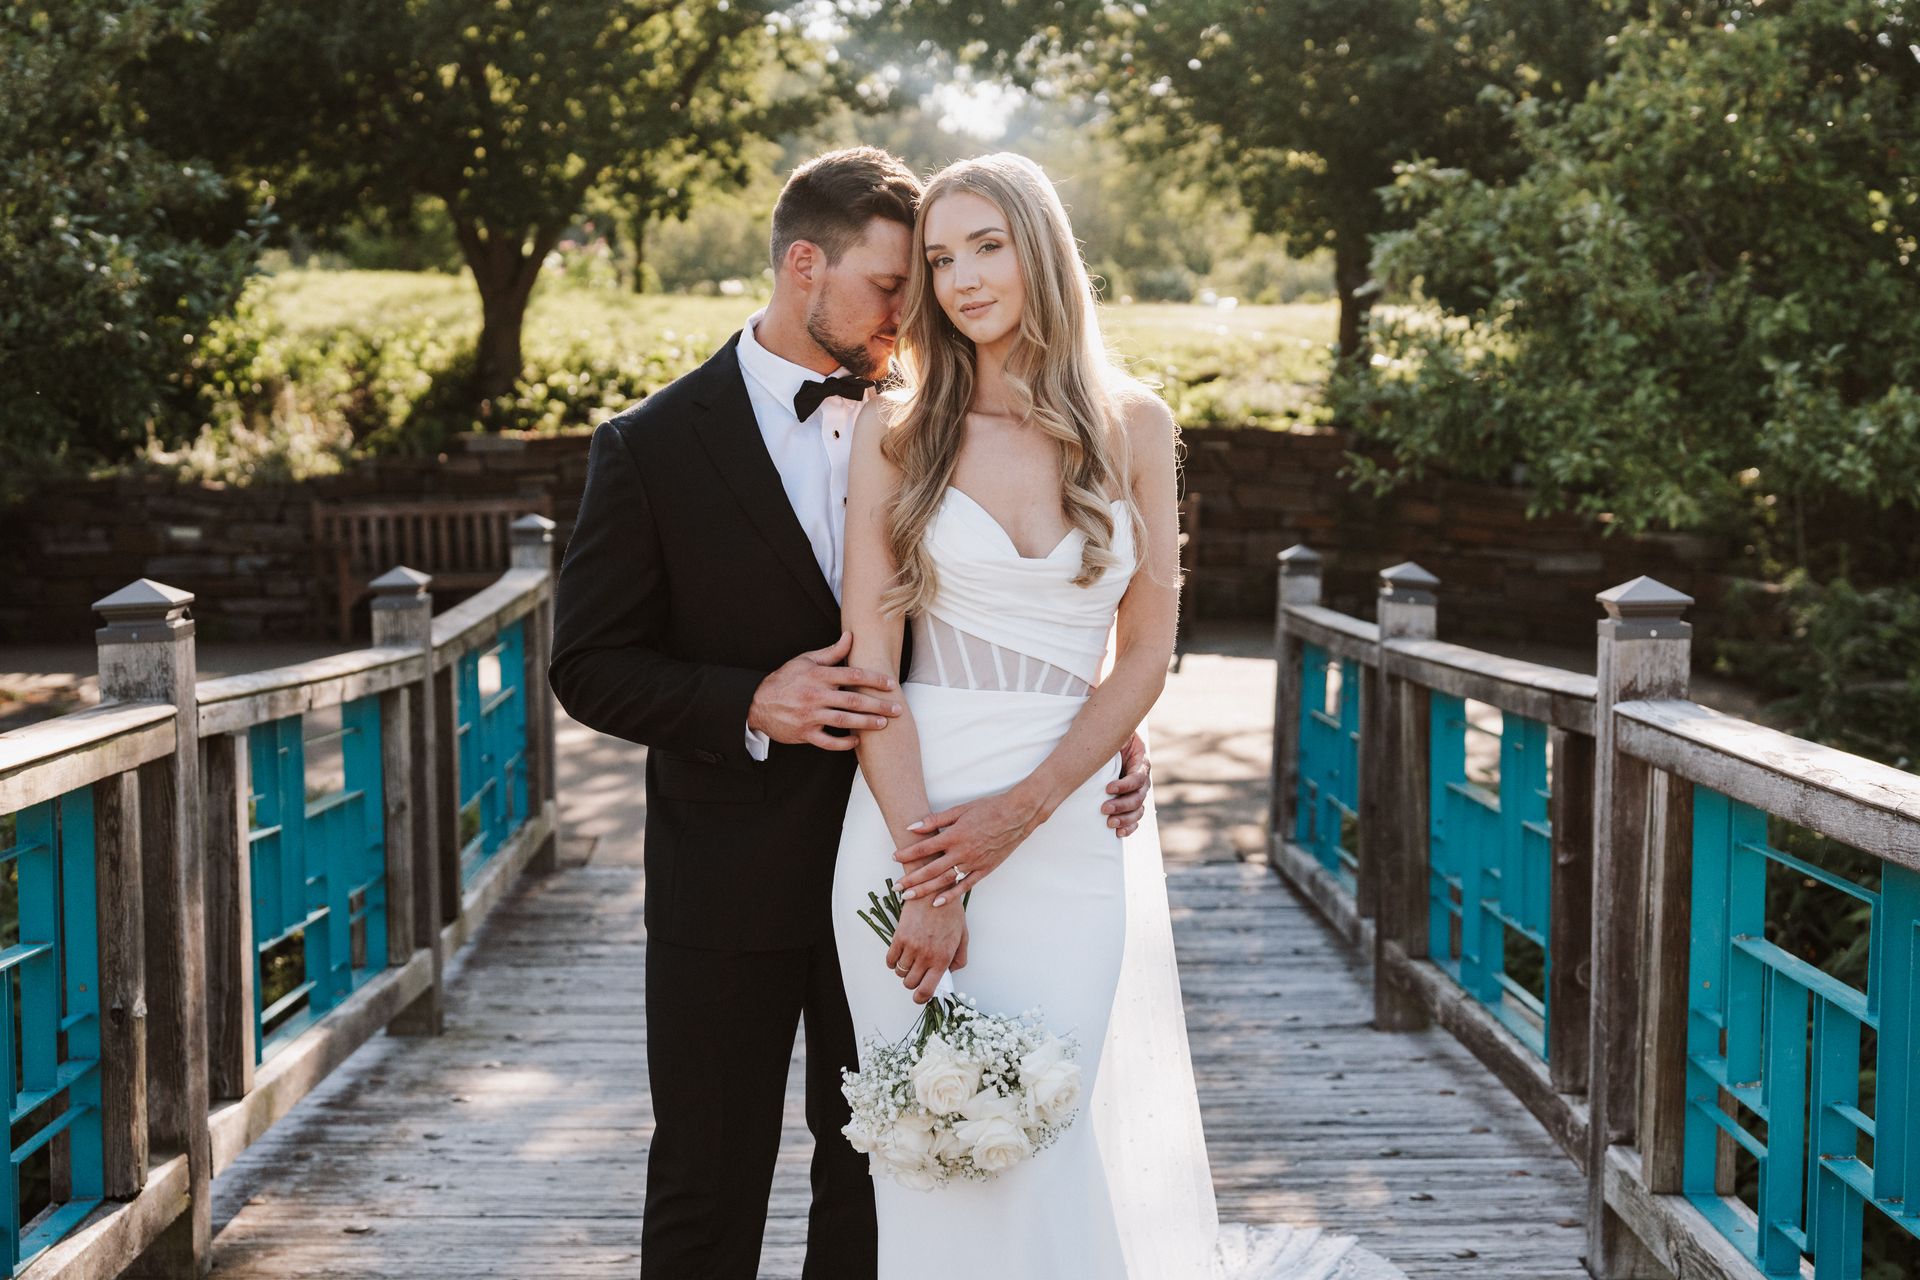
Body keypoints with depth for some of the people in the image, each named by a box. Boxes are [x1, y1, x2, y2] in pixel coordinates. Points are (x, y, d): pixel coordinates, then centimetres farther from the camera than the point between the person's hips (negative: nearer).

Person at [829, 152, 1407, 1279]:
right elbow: (868, 664, -4)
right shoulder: (897, 433, 1)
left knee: (1039, 1141, 1)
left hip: (1068, 830, 0)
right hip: (911, 815, 0)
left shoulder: (1132, 426, 4)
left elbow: (1144, 657, 2)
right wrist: (923, 872, -12)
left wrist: (1020, 811, -10)